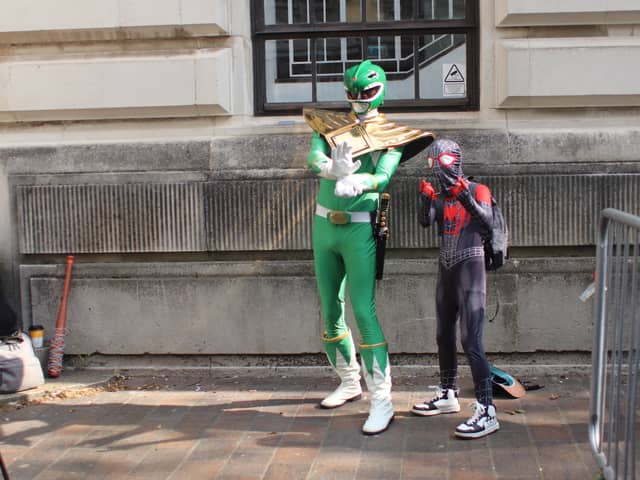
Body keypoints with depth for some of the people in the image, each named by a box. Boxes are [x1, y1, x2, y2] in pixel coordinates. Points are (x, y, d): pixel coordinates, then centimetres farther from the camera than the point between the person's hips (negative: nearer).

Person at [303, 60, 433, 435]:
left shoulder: (389, 133, -1)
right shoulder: (330, 124, 9)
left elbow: (384, 177, -18)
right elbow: (315, 157, -12)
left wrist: (357, 183, -40)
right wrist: (333, 169, -35)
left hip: (359, 228, -5)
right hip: (324, 224, 5)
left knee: (363, 310, -13)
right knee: (330, 310, 13)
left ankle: (382, 400, -10)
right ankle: (349, 382, 30)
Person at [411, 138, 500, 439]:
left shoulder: (477, 190, -4)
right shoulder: (440, 197, 10)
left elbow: (487, 222, -20)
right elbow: (425, 221, -6)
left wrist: (466, 197, -32)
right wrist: (426, 199, -24)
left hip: (470, 268, -7)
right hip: (446, 270, 7)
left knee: (471, 341, -15)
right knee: (444, 336, 17)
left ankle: (487, 411, -15)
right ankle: (448, 395, 34)